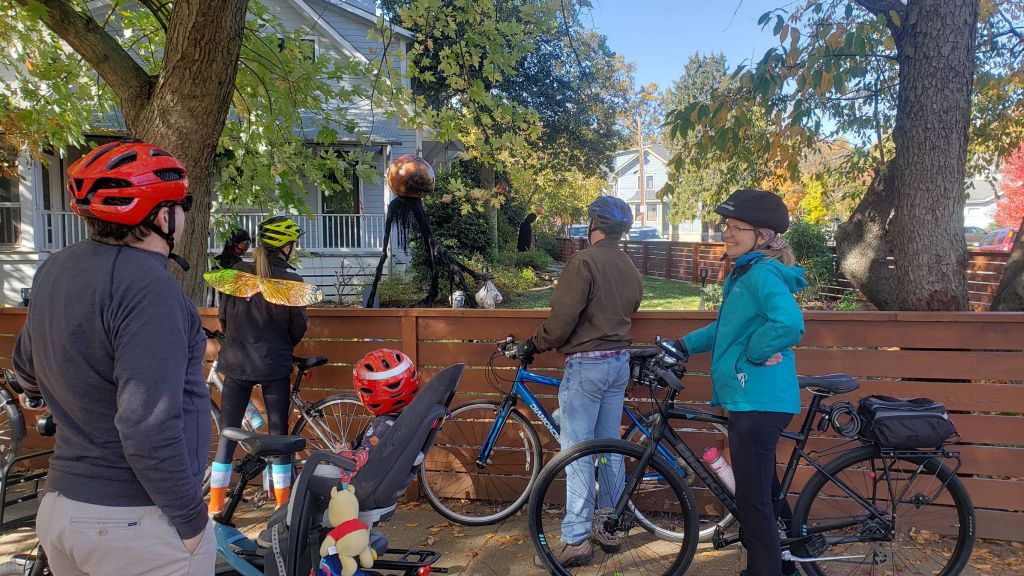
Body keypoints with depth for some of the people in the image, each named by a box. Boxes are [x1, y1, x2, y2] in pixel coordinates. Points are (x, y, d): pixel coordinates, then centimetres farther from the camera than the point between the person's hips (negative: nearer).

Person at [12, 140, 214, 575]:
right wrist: (191, 519, -16)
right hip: (138, 522, -8)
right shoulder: (148, 287, -23)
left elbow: (25, 370, 20)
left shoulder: (54, 270, 4)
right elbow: (149, 431, -27)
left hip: (59, 507, 8)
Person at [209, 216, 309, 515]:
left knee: (227, 434, 11)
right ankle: (283, 508, 16)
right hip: (274, 366, -3)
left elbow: (224, 316, 7)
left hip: (235, 364, 3)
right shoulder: (291, 280, -9)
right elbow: (299, 326, -3)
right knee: (279, 435, 7)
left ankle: (215, 508, 17)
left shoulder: (236, 273, -1)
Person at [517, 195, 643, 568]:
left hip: (586, 365, -8)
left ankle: (576, 540, 0)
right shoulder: (630, 269, 9)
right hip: (620, 362, 8)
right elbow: (626, 314, 12)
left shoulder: (584, 261, -15)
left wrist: (533, 345, -2)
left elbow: (562, 320, -17)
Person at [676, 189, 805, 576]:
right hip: (752, 399, 11)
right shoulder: (744, 272, 14)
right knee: (763, 492, 23)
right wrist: (684, 345, 16)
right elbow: (728, 327, 24)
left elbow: (790, 325, -34)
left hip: (758, 403, -11)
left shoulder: (763, 273, -18)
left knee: (753, 502, -1)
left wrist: (749, 353, -20)